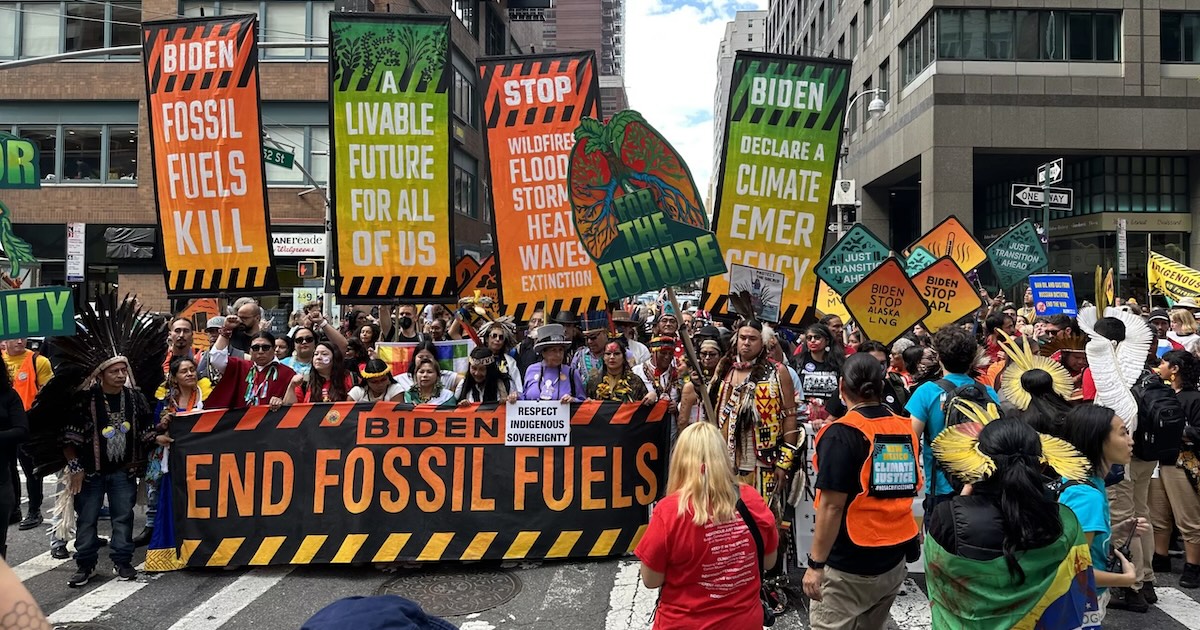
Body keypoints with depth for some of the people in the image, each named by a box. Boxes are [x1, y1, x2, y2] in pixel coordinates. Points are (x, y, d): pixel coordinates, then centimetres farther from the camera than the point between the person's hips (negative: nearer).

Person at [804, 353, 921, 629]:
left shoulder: (842, 434, -16)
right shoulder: (905, 428, 4)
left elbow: (832, 506, -19)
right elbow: (911, 488, 15)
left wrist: (816, 563, -13)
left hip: (850, 564, -7)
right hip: (895, 558, 7)